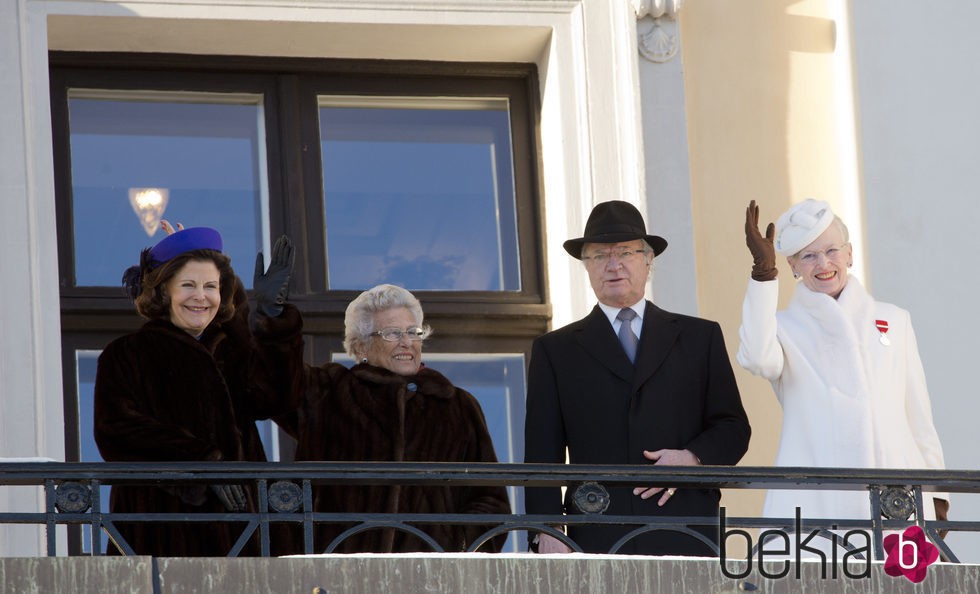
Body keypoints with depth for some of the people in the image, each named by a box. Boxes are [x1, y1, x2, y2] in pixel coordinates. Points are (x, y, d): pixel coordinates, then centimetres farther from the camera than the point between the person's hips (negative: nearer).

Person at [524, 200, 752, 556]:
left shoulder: (700, 338, 17)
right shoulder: (556, 351, 14)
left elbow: (733, 427, 13)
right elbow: (543, 453, 8)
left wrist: (693, 458, -8)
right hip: (596, 538, -1)